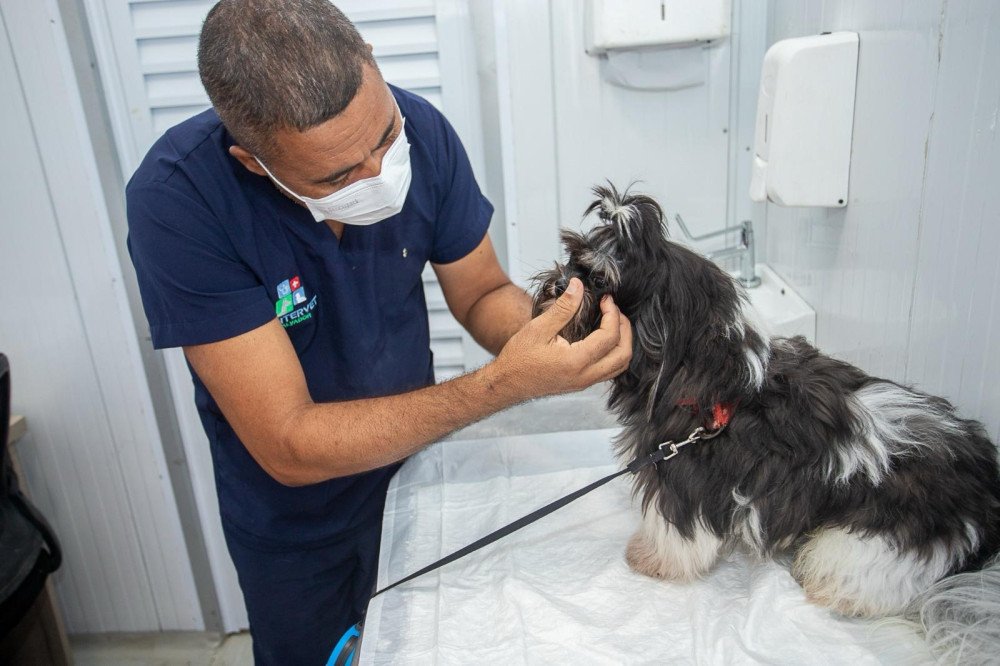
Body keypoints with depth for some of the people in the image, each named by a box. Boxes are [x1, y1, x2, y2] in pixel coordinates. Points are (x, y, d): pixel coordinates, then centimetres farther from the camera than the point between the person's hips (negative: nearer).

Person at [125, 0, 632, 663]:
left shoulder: (420, 130, -21)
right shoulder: (177, 199, -32)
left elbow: (482, 295, -7)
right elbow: (289, 447, -32)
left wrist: (543, 330, -31)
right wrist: (506, 382, -41)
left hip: (416, 466, 3)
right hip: (293, 524, -2)